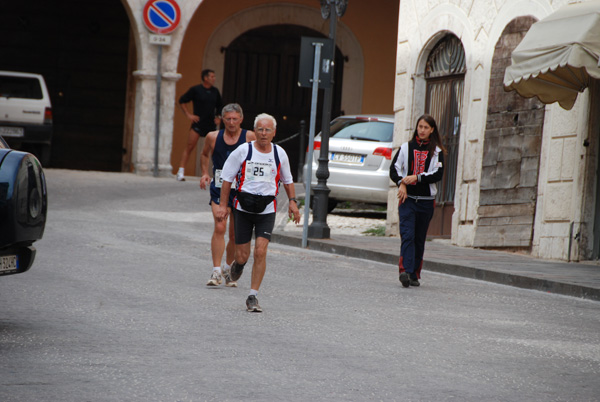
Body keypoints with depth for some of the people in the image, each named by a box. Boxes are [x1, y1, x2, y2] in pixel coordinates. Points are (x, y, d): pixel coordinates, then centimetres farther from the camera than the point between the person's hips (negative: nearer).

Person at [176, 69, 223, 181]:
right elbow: (182, 101, 4)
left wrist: (218, 118, 11)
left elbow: (219, 106, 26)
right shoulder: (195, 90, -2)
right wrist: (188, 114, -5)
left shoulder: (215, 92, 12)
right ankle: (181, 171, -9)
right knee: (190, 146, -11)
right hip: (198, 123, -4)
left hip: (211, 125, 4)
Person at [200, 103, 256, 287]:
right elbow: (204, 154, 22)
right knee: (219, 228, -16)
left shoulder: (250, 137, -3)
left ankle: (228, 270, 27)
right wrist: (205, 174, 9)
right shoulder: (213, 137, 3)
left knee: (235, 235, 7)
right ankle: (216, 272, -16)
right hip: (219, 189, 0)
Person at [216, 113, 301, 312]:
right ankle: (238, 265, 41)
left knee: (260, 252, -14)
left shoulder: (280, 154, 3)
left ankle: (253, 297, -6)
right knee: (242, 256, 2)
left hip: (267, 209, 1)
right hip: (243, 206, -1)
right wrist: (222, 204, -1)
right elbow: (227, 177, 3)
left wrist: (292, 202, 8)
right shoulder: (243, 151, -4)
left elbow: (287, 180, 18)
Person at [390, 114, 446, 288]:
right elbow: (394, 169, 7)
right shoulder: (406, 147, 9)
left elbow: (438, 174, -6)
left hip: (426, 200, 1)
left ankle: (415, 275, 13)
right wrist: (401, 183, -10)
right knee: (407, 235, -16)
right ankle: (405, 271, -26)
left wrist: (416, 178, -15)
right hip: (407, 198, -1)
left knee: (420, 239, 6)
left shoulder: (436, 151, 5)